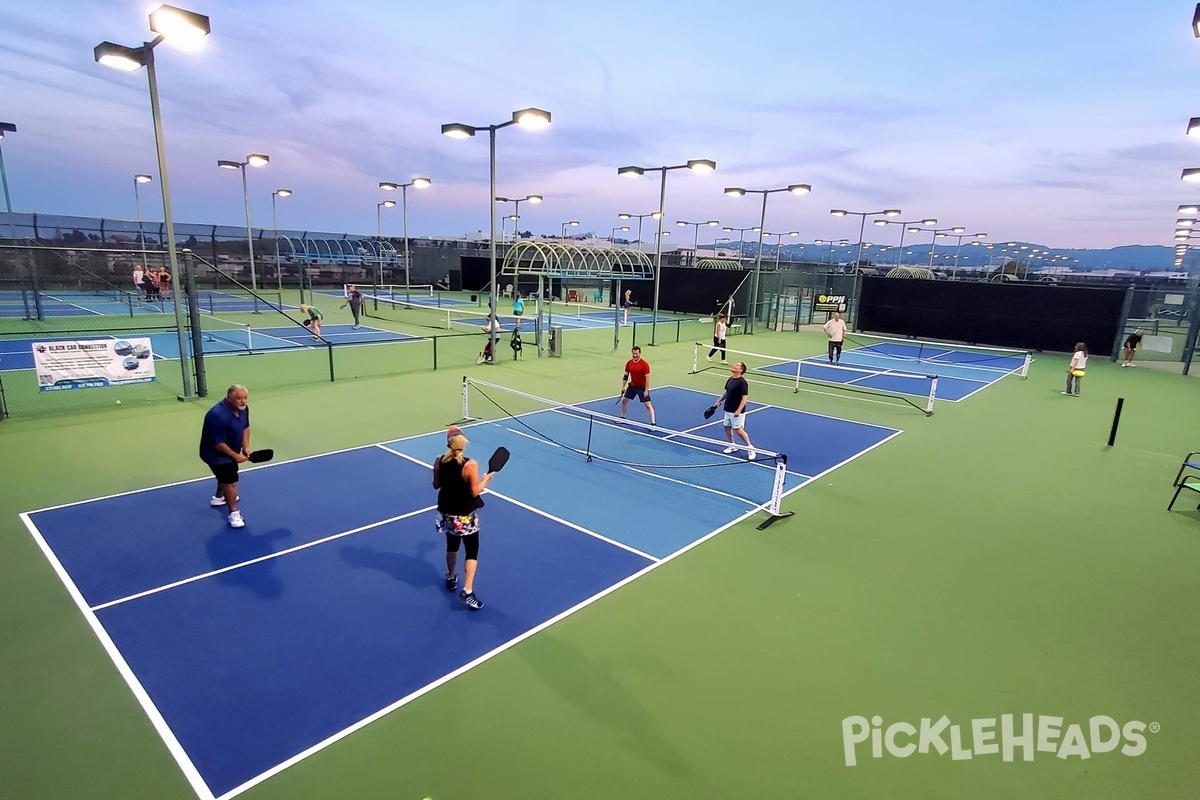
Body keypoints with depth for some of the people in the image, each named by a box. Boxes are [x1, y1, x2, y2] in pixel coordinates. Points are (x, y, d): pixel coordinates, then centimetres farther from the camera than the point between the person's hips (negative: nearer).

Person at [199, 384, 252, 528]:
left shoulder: (243, 408, -11)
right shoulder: (218, 415, -36)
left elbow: (245, 427, 8)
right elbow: (219, 444, -31)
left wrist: (246, 447, -2)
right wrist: (236, 456, -20)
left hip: (231, 451, 10)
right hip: (214, 453, -10)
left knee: (226, 475, 31)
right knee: (231, 480, -16)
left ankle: (218, 497, 57)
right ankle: (234, 514, -3)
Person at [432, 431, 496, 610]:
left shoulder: (439, 461, -8)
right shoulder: (470, 465, -23)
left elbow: (436, 485, 4)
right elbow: (474, 492, -18)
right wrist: (486, 479, -3)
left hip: (447, 512, 5)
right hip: (465, 516, -5)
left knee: (452, 546, 26)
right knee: (472, 552, 6)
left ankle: (451, 579, 43)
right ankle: (467, 591, -2)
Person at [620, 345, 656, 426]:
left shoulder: (644, 364, -19)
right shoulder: (629, 363, -2)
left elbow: (647, 378, -18)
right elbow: (626, 376, 8)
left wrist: (646, 390, -20)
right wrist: (623, 387, 5)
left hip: (642, 388, -6)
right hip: (632, 386, 6)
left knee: (648, 405, -9)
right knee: (624, 400, 14)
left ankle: (653, 423, -5)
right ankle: (622, 417, 35)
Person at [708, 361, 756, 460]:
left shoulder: (742, 382, -19)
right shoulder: (730, 379, 5)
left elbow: (745, 397, -21)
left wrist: (739, 410, -26)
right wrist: (719, 401, 14)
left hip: (737, 412, -8)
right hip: (728, 409, 8)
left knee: (739, 429, -5)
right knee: (727, 427, 13)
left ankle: (750, 448, 10)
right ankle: (732, 446, 30)